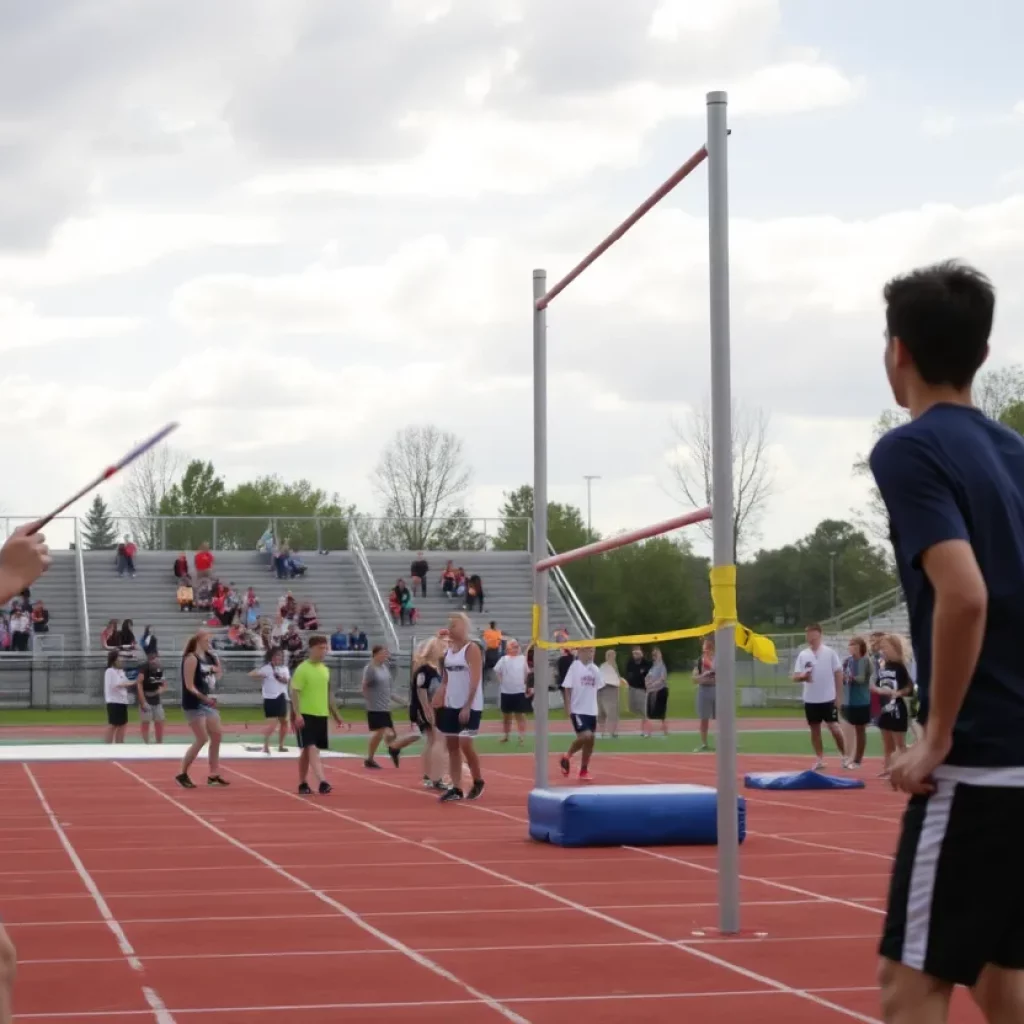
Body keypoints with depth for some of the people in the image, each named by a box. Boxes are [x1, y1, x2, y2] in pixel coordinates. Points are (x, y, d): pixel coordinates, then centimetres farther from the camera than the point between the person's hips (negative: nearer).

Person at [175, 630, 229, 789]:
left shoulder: (208, 657, 9)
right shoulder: (191, 658, -16)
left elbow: (218, 675, 19)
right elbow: (189, 685, -20)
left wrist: (216, 659, 4)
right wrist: (203, 697, -29)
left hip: (208, 702, 9)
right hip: (194, 704, -9)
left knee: (216, 736, 9)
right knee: (201, 739, -10)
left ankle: (213, 775, 17)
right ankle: (182, 774, 0)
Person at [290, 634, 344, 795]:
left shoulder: (325, 670, 12)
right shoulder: (302, 669, -9)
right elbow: (295, 693, -13)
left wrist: (335, 714, 20)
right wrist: (297, 714, -22)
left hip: (322, 715, 7)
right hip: (306, 715, -7)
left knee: (311, 750, 10)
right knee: (310, 748, -12)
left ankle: (303, 784, 19)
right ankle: (322, 782, -25)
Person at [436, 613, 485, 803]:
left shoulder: (471, 649, -10)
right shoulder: (448, 650, 12)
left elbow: (475, 680, -16)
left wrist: (467, 706, -21)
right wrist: (439, 701, 5)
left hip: (469, 706, -8)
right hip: (450, 705, 8)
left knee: (465, 743, -13)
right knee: (451, 745, 4)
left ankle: (478, 782, 6)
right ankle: (456, 788, 7)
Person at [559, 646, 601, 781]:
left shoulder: (595, 669, 8)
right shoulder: (574, 667, -9)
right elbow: (567, 689, -9)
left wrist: (597, 708, 17)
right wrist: (568, 708, -15)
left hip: (591, 710, 6)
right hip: (578, 710, -6)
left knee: (590, 740, 6)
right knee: (585, 736, -19)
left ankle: (584, 770, 18)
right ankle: (567, 757, 5)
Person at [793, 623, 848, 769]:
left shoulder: (830, 653, -4)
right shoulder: (803, 655, 3)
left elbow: (838, 673, -1)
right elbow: (795, 676, 1)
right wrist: (802, 677, -23)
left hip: (828, 698, -3)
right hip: (810, 699, 3)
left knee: (834, 727, -6)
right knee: (815, 729, 8)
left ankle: (844, 755, 9)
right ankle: (820, 759, 16)